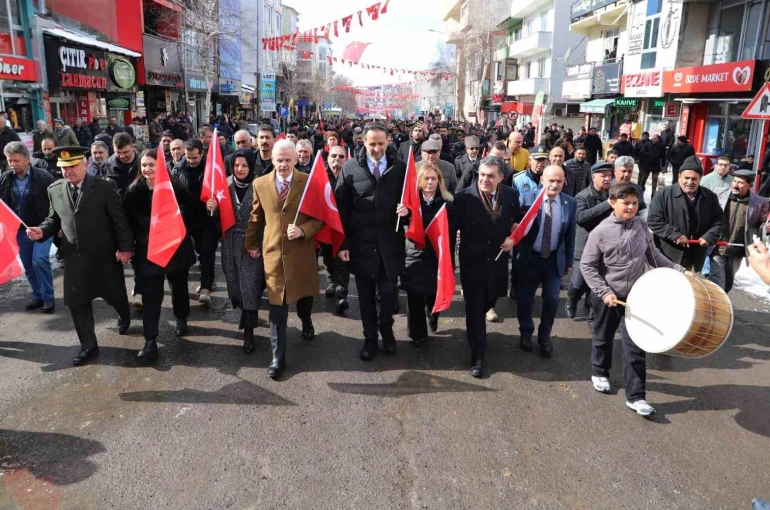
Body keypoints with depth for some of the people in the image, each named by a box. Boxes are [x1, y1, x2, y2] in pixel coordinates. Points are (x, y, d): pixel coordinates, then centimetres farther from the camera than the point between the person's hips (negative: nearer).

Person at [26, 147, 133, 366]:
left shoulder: (105, 186, -10)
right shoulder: (54, 190, 3)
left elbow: (120, 218, -10)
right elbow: (54, 219, 13)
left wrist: (125, 247, -14)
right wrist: (42, 231, -8)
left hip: (104, 254, -4)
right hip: (73, 256, 4)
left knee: (114, 294, 12)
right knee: (76, 301, 5)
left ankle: (124, 317, 47)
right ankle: (88, 345, 20)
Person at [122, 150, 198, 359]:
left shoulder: (175, 186, -10)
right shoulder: (134, 190, -6)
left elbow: (193, 209, -1)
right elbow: (128, 220, -1)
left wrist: (183, 230, -7)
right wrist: (131, 244, -5)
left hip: (177, 247, 0)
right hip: (147, 250, 0)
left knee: (179, 287, 19)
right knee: (150, 295, -2)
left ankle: (181, 319, 44)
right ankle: (150, 341, 1)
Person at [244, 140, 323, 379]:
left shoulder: (310, 182, -6)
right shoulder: (260, 184, 1)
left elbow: (320, 217, -4)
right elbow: (255, 218, 12)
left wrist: (303, 231, -20)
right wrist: (251, 244, 17)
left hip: (302, 251, 0)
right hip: (273, 251, 0)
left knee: (305, 293, 21)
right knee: (277, 306, 2)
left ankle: (306, 321, 56)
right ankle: (278, 357, 13)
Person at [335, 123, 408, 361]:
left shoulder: (400, 168, 0)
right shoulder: (350, 168, -2)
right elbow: (342, 208, -2)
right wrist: (343, 243, -6)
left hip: (390, 243, 1)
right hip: (361, 243, 0)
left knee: (388, 291, 12)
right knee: (366, 294, 11)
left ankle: (386, 330, 37)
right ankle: (370, 338, 27)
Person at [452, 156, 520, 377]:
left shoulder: (511, 195, -6)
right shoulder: (463, 197, -16)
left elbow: (519, 221, 11)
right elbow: (452, 230, -10)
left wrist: (513, 238, -8)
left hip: (498, 260, 3)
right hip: (472, 261, -3)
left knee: (488, 302, 20)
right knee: (474, 308, 4)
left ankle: (476, 327, 54)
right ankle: (478, 356, 18)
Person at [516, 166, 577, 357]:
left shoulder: (570, 203, -3)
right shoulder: (527, 198, -11)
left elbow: (570, 235, 3)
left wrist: (569, 261, 7)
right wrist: (517, 254, -20)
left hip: (555, 259, 1)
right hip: (530, 258, -1)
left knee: (551, 300, 5)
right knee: (525, 299, 12)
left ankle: (545, 336, 28)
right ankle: (526, 333, 36)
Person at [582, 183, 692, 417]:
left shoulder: (641, 226, 0)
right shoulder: (600, 232, -14)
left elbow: (653, 255, 10)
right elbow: (587, 266, -11)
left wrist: (679, 270, 1)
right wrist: (604, 292, -17)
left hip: (635, 296, 3)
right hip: (607, 297, -2)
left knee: (635, 346, 0)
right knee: (603, 338, 17)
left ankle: (635, 396, 8)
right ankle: (600, 372, 43)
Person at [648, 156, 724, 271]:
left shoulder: (710, 197, 6)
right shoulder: (664, 194, -8)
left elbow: (717, 220, 12)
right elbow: (653, 221, -10)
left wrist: (709, 237, -7)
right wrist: (674, 235, -18)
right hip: (670, 255, -4)